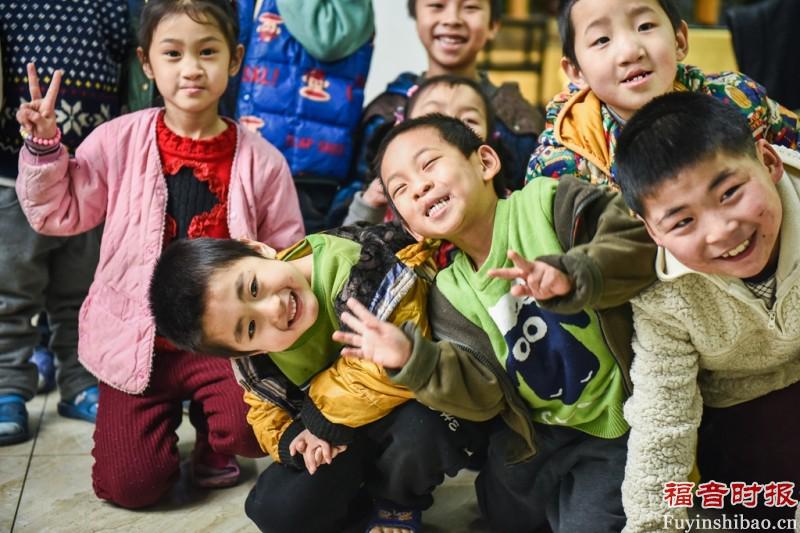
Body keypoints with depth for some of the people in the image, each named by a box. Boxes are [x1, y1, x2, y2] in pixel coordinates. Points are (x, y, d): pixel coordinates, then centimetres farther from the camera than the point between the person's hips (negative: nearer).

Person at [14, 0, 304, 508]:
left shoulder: (260, 160, -7)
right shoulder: (119, 142, -7)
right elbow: (58, 213, -1)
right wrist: (44, 146, -14)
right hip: (138, 341, 1)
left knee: (255, 430, -25)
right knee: (129, 485, 0)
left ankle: (211, 439, 14)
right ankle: (168, 411, 34)